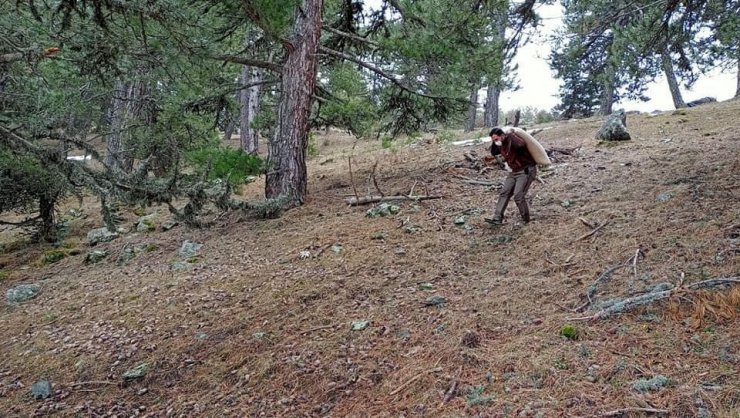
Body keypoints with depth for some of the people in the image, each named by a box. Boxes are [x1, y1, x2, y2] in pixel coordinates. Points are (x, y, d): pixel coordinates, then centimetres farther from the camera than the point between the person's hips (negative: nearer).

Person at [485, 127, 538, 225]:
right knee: (504, 193, 2)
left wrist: (512, 135, -26)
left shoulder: (512, 138, -19)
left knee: (518, 196, -13)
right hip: (514, 172, 9)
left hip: (526, 171, -9)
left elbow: (521, 145, -40)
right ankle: (497, 219, 1)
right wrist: (493, 143, 6)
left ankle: (525, 220, 5)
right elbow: (493, 153, 22)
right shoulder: (501, 145, 6)